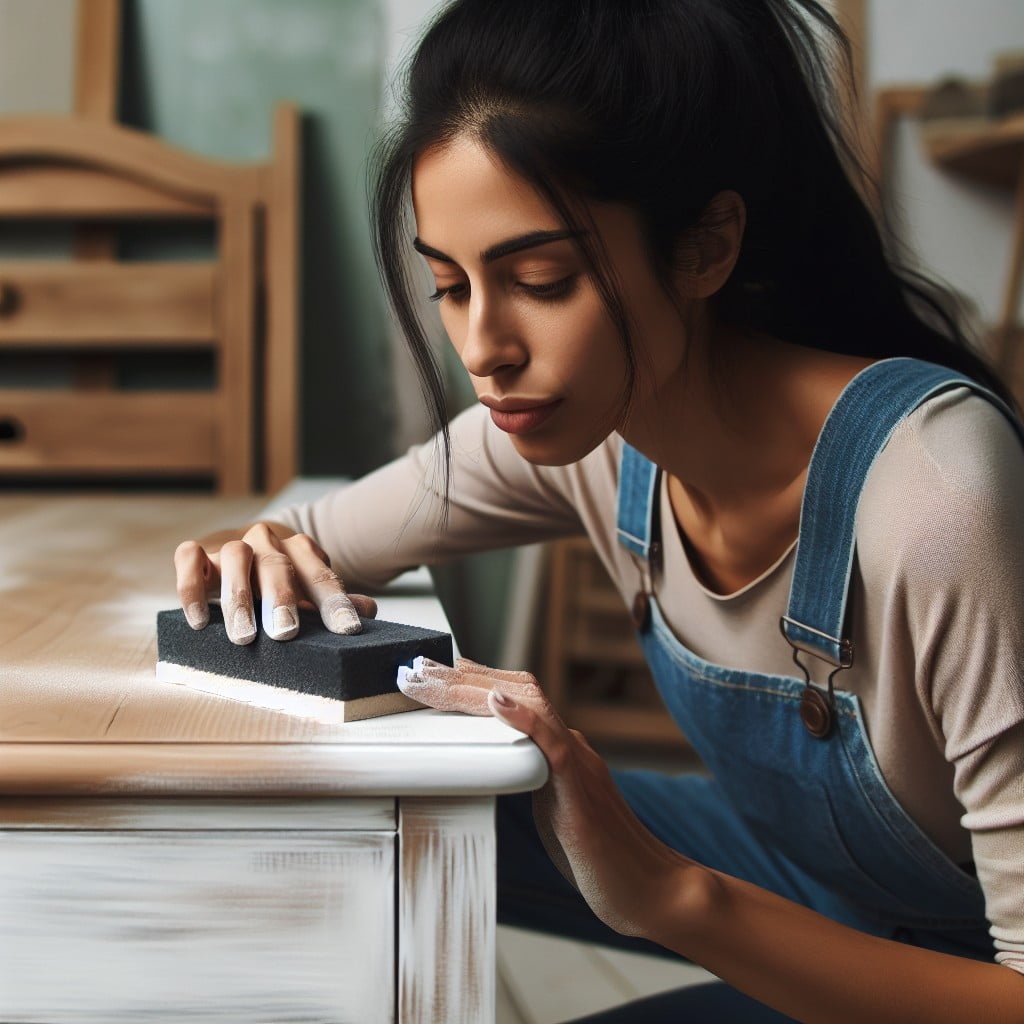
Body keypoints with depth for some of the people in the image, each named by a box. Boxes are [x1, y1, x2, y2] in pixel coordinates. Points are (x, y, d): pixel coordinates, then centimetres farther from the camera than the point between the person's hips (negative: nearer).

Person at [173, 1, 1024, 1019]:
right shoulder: (582, 427, -14)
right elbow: (321, 535, 1)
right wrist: (257, 556, -22)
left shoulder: (935, 495, -36)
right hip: (806, 874, 6)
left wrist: (670, 894, -43)